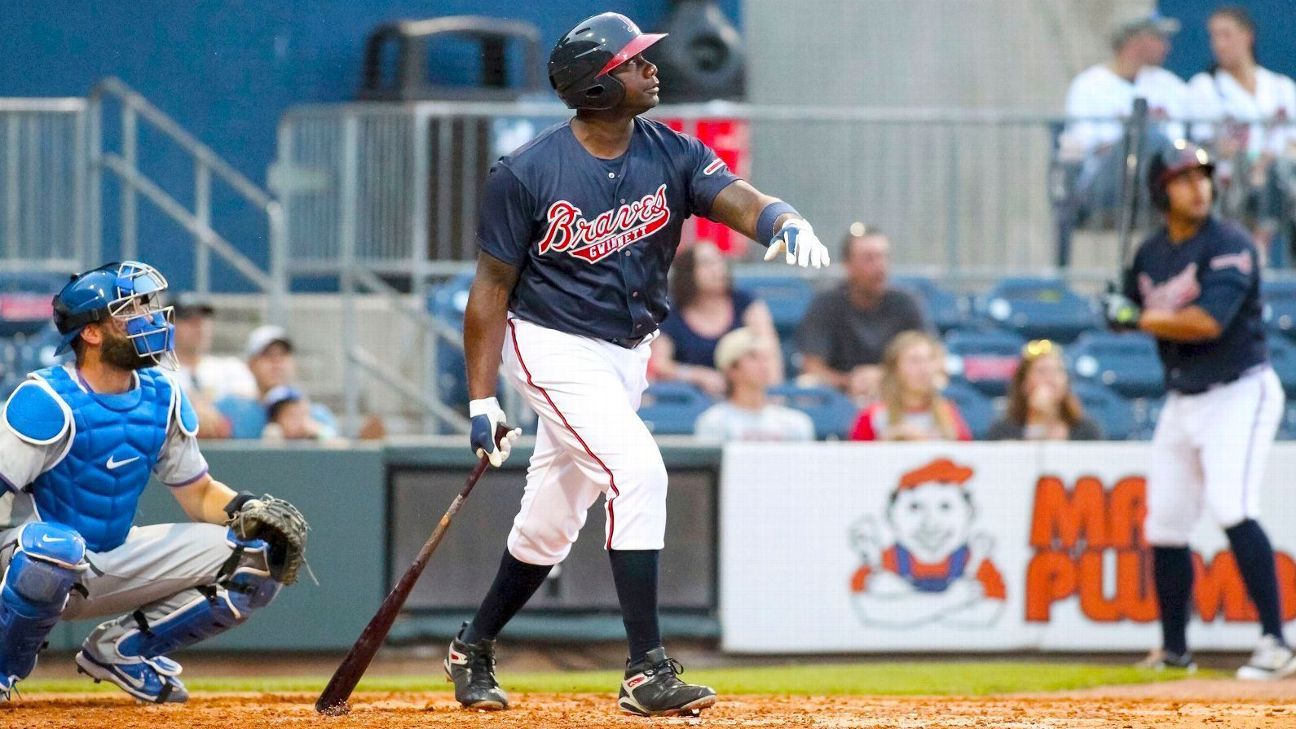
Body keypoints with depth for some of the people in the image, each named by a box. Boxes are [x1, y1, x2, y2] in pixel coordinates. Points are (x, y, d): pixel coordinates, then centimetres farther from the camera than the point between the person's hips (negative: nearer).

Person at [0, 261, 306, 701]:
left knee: (261, 562, -5)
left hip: (118, 562, 7)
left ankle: (123, 648, 7)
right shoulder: (48, 401, -18)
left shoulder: (162, 397, 3)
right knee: (58, 550, -44)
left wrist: (247, 510, -11)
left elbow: (200, 493, 10)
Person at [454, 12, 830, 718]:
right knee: (636, 469, -23)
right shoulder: (526, 174, -16)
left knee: (551, 524, 14)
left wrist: (789, 224, -45)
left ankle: (473, 650, 35)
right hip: (554, 348, -6)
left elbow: (738, 200, -20)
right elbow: (493, 287, -10)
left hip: (627, 354, 6)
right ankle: (646, 672, -22)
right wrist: (481, 401, -12)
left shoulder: (671, 154, -4)